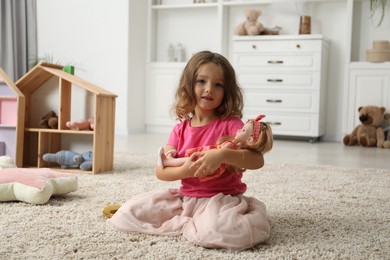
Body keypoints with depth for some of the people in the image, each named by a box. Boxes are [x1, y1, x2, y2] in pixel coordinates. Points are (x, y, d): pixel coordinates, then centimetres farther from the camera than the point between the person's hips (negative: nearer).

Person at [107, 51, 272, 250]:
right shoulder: (180, 129, 5)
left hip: (222, 199, -5)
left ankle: (183, 225, -8)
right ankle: (195, 223, -5)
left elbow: (258, 160, -18)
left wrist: (222, 155, -35)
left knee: (221, 230, -41)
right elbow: (160, 171, -1)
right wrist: (185, 170, -23)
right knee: (129, 212, -8)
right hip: (185, 199, 5)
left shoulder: (231, 124, -7)